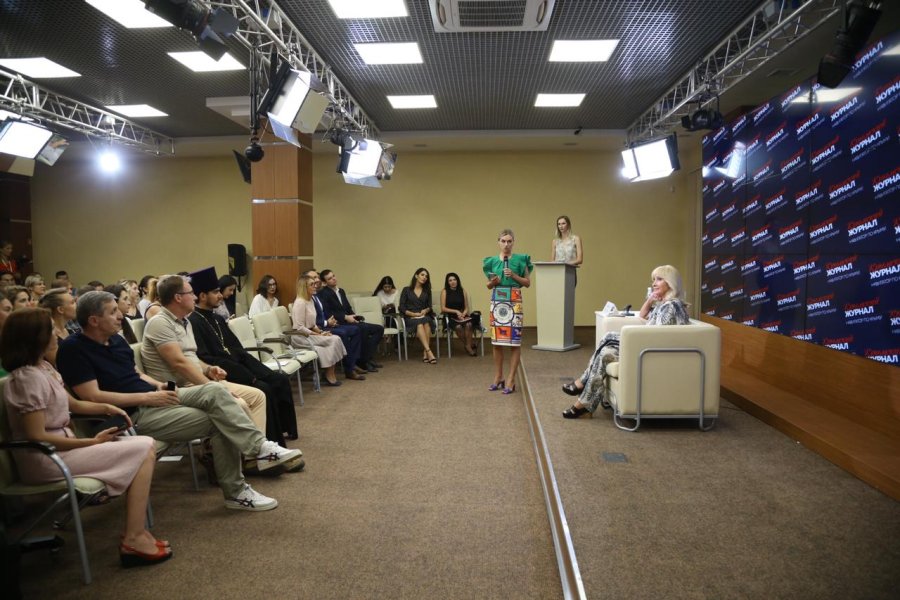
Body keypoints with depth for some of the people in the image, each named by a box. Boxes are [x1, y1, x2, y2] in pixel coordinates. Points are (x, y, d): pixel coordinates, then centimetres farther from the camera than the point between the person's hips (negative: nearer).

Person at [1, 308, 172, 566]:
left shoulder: (42, 368, 12)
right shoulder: (28, 378, -19)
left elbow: (71, 403, 24)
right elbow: (37, 437, -22)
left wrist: (106, 408, 7)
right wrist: (93, 442, -16)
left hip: (59, 446, 10)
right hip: (44, 460, -10)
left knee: (145, 446, 0)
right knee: (144, 451, -15)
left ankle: (135, 531, -3)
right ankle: (133, 541, -11)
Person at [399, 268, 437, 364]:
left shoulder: (427, 291, 20)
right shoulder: (406, 290, 9)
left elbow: (429, 306, 14)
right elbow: (402, 308, 2)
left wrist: (425, 311, -9)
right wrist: (414, 314, -10)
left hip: (424, 316, 2)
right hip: (410, 318, -2)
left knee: (426, 323, -35)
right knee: (420, 324, -37)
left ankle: (425, 353, -39)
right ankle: (429, 352, -47)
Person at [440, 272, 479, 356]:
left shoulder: (463, 291, 11)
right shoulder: (444, 291, 3)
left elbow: (466, 308, 11)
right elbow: (443, 308, -2)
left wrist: (463, 314, -10)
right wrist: (456, 311, -10)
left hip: (462, 316, 2)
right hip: (450, 317, -2)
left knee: (469, 324, -33)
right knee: (458, 327, -34)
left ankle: (468, 346, -17)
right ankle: (471, 344, -13)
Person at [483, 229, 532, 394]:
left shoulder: (520, 260, 1)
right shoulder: (492, 261, 9)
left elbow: (528, 283, 2)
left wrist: (514, 276, -12)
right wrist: (493, 281, -7)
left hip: (514, 302, -3)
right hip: (497, 301, 3)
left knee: (514, 341, -5)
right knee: (496, 341, 4)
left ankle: (510, 380, 1)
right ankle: (498, 377, 17)